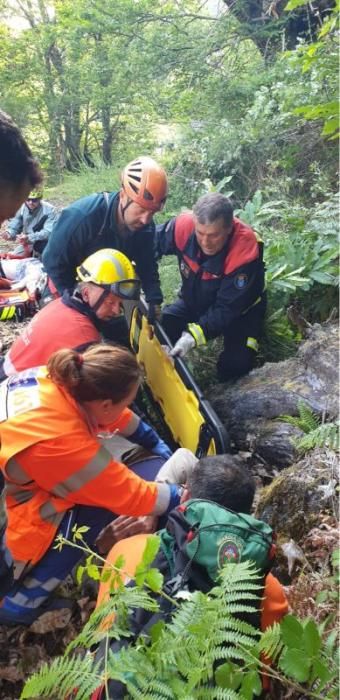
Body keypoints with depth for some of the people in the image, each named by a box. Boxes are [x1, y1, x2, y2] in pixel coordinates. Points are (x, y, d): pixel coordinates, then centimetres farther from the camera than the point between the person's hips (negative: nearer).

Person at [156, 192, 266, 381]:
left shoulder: (245, 252, -38)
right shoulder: (184, 226, -28)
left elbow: (227, 309, -35)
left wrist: (193, 335, -46)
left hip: (240, 310, -3)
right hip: (195, 300, 4)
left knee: (236, 365, -20)